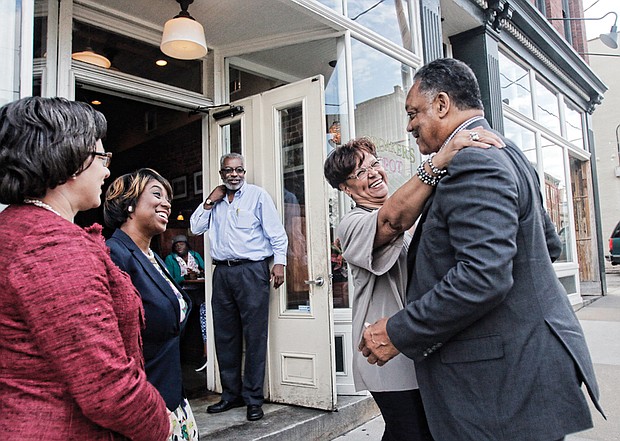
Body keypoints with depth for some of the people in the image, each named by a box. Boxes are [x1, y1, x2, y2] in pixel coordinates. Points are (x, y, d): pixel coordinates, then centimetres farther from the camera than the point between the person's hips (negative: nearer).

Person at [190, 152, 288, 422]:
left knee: (254, 336, -3)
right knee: (225, 336, 10)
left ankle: (253, 399, 7)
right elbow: (196, 228, 11)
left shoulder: (257, 195, 3)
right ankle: (231, 394, 23)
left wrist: (279, 262, -11)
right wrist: (209, 202, 3)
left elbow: (276, 232, -2)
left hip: (252, 270, -5)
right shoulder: (215, 201, 17)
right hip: (222, 272, 5)